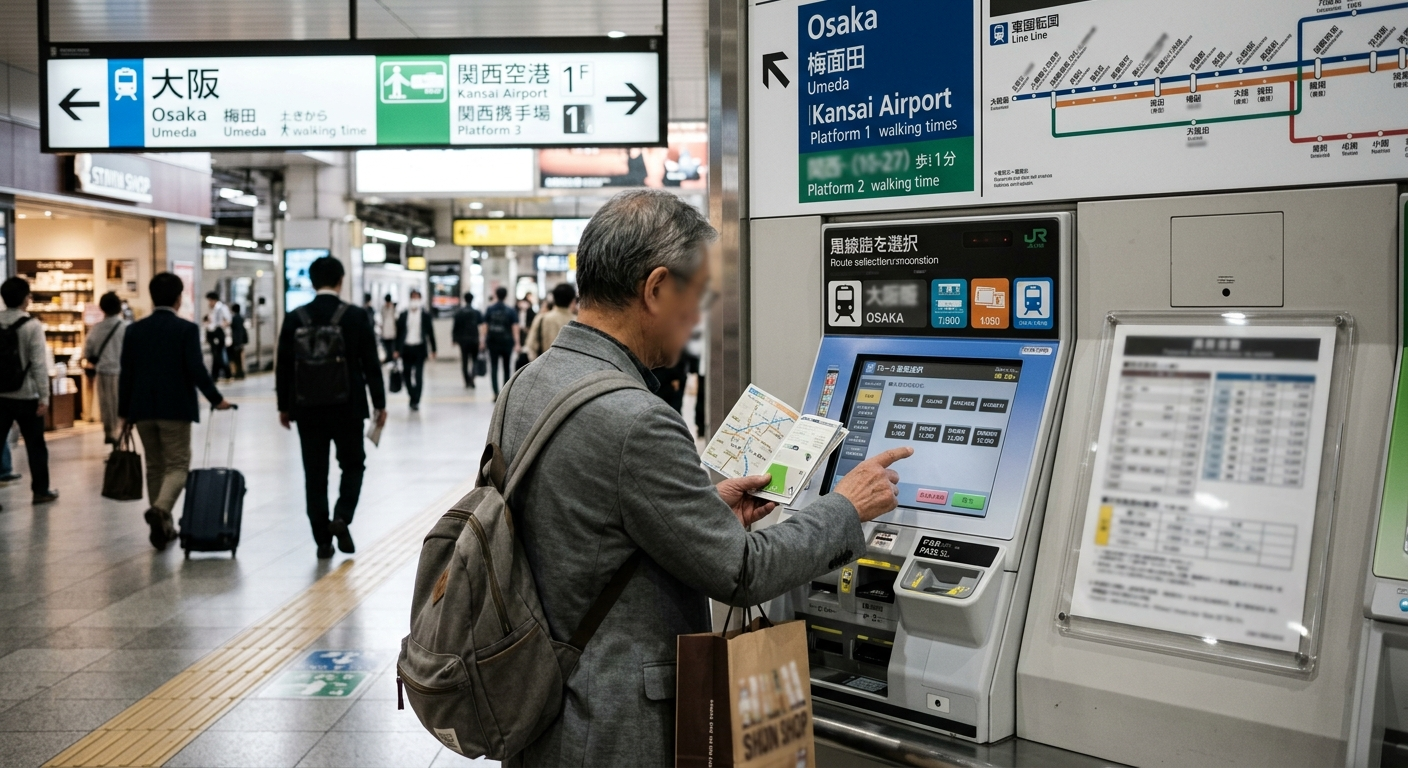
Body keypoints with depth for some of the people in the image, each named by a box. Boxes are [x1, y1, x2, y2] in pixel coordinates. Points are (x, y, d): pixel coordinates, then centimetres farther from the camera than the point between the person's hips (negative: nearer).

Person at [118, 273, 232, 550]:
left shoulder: (134, 330, 5)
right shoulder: (186, 329, -7)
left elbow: (126, 374, 6)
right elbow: (196, 370, -12)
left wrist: (124, 411, 13)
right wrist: (216, 399, -1)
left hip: (143, 410, 4)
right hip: (176, 409, -4)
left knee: (155, 466, 14)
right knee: (177, 465, 0)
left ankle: (163, 527, 17)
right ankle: (160, 509, -26)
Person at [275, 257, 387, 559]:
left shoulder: (294, 318, -2)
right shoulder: (357, 317, -6)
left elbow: (284, 367, 2)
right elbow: (371, 364, -4)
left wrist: (284, 406, 12)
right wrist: (379, 403, 5)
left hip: (308, 409, 1)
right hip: (348, 408, -1)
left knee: (315, 475, 8)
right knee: (353, 465, 16)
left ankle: (323, 540, 10)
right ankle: (341, 518, -5)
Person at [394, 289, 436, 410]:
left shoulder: (425, 314, -1)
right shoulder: (403, 314, 3)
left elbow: (430, 331, 2)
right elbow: (399, 332, 7)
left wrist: (433, 350, 2)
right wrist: (397, 349, 5)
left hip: (420, 348, -2)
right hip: (406, 347, 2)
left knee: (419, 375, -5)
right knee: (407, 374, 7)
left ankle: (416, 401, 0)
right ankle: (413, 398, 23)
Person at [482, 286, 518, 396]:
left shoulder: (489, 309, 2)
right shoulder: (511, 310, -2)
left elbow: (485, 326, 1)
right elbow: (515, 328, -7)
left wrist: (484, 341, 7)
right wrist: (517, 343, -8)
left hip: (492, 342, 0)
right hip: (507, 342, 0)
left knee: (493, 367, 2)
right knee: (507, 368, 11)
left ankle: (496, 393, -8)